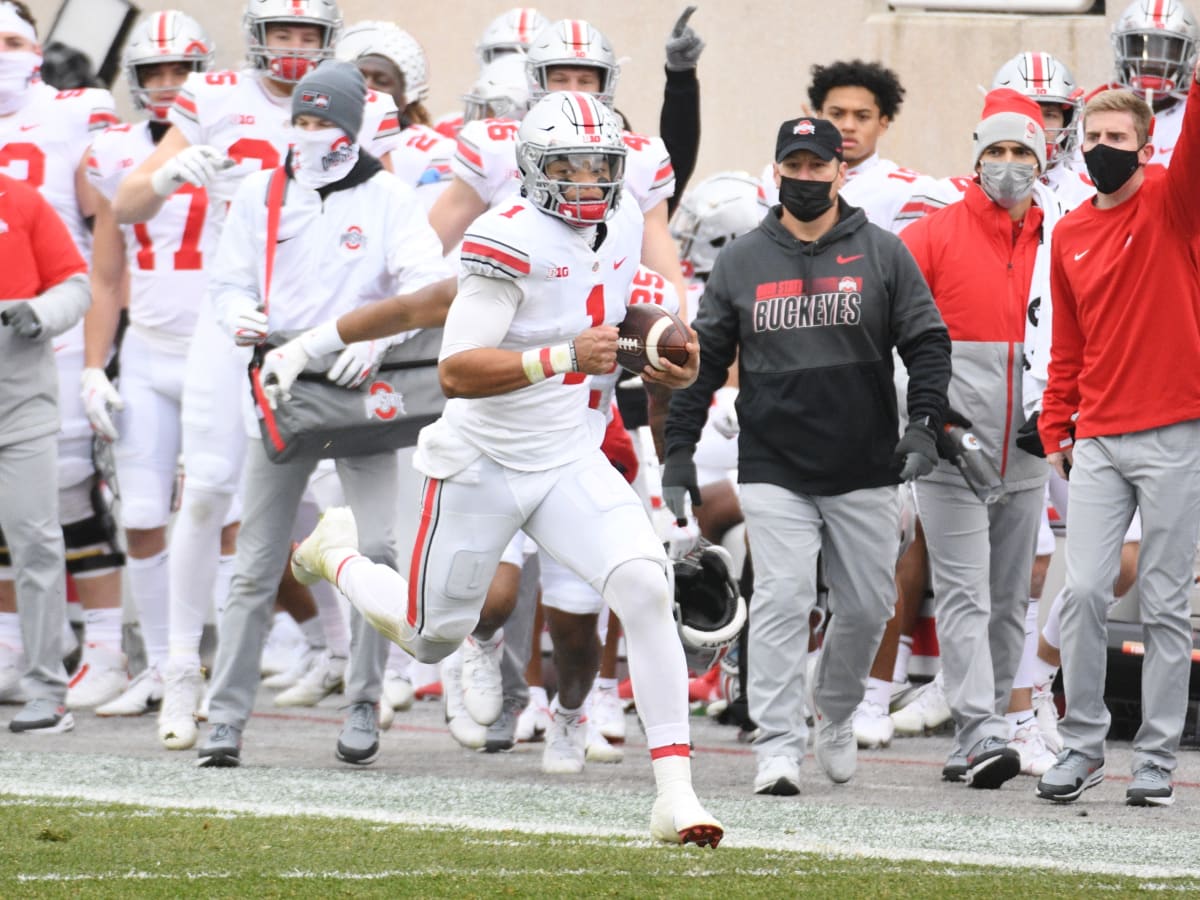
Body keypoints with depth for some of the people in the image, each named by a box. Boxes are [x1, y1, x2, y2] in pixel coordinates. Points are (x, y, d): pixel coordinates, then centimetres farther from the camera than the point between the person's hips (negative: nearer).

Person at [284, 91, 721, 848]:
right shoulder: (511, 240, -22)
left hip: (570, 461, 5)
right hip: (483, 464, -5)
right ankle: (337, 554, 47)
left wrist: (671, 361, 4)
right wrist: (565, 357, -39)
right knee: (434, 639, 13)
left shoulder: (624, 223, 1)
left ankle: (675, 792, -20)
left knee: (644, 588, -21)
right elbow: (456, 371, -29)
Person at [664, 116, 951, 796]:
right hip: (774, 470, 0)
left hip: (865, 473, 1)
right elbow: (705, 359, 10)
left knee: (867, 607, 6)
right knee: (782, 601, -12)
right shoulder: (741, 262, 7)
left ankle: (836, 715, 31)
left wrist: (924, 425, -13)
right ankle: (779, 746, -11)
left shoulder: (882, 254, 4)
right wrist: (679, 451, 4)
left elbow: (927, 344, 2)